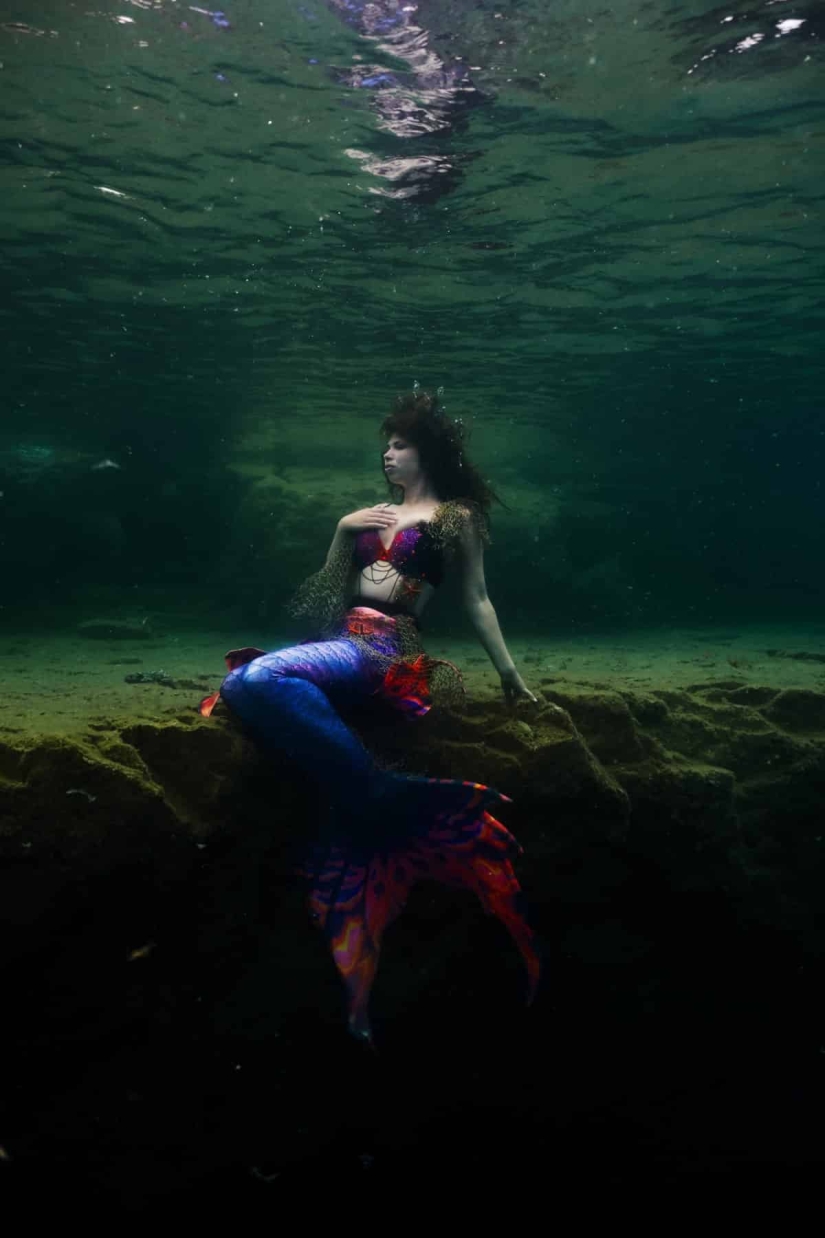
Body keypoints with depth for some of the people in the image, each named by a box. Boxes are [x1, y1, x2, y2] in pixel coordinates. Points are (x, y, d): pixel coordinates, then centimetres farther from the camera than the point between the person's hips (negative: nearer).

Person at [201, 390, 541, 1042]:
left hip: (386, 647, -7)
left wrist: (511, 674, 6)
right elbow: (332, 584, 28)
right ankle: (378, 800, -26)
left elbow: (477, 600, 7)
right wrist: (343, 529, 15)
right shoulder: (374, 512, 26)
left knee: (254, 678, -31)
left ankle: (378, 796, -28)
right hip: (337, 639, 7)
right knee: (244, 685, -20)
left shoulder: (455, 516, 7)